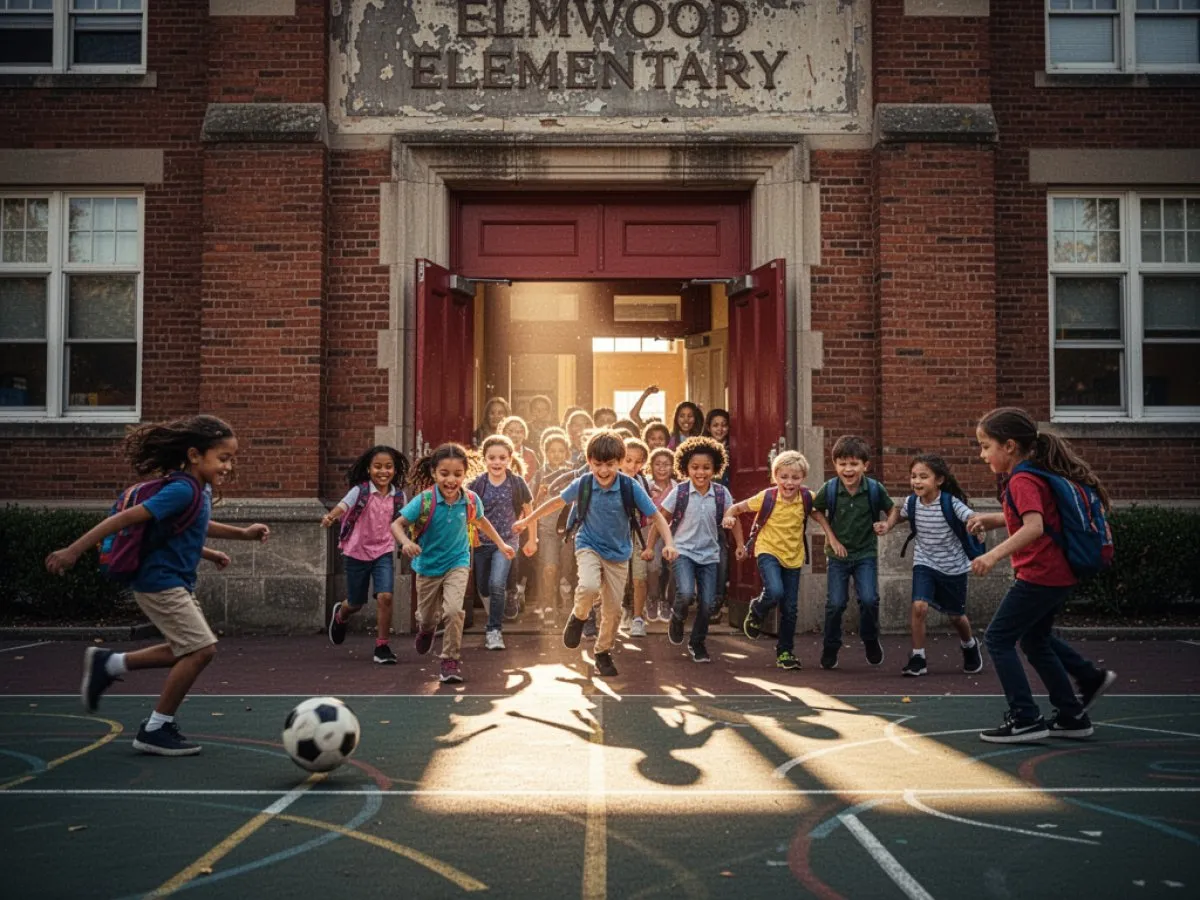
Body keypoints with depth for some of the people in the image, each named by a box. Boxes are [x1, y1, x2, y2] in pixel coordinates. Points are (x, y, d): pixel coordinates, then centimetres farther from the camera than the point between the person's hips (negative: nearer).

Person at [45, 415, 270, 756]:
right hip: (161, 583, -10)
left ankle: (109, 664, 27)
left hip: (177, 583, 10)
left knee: (189, 651, 17)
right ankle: (155, 730, 2)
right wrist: (73, 551, -26)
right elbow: (128, 517, -25)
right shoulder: (183, 490, -22)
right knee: (202, 649, -9)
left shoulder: (199, 491, 6)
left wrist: (243, 533, 25)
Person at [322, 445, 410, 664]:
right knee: (356, 603, 13)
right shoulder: (360, 491, -12)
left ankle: (382, 646, -2)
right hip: (357, 552, -2)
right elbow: (343, 505, -30)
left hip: (384, 552, 2)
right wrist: (331, 516, -49)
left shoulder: (398, 495, -1)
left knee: (385, 597, -16)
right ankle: (340, 615, 51)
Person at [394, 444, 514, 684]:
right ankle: (425, 629, 57)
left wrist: (501, 544, 14)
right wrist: (406, 542, -39)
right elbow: (397, 524, -19)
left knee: (453, 610, -22)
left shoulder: (471, 500, -16)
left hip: (457, 563, 0)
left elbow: (481, 521, 7)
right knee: (427, 616, 18)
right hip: (428, 565, 0)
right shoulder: (424, 500, -24)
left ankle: (451, 660, -2)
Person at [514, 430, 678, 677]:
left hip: (618, 554, 1)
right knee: (589, 587, -30)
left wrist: (669, 543, -28)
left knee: (613, 609, 5)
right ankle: (578, 617, 3)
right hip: (589, 546, -1)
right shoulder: (582, 484, -12)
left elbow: (656, 516, -12)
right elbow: (557, 502, 4)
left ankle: (603, 653, 29)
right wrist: (527, 521, 12)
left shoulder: (630, 487, -17)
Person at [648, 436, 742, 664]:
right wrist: (650, 546, 0)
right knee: (686, 594, -23)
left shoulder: (721, 493, -4)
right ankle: (677, 617, 12)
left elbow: (733, 519, 9)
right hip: (683, 551, -2)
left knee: (707, 603, 2)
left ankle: (697, 643, 26)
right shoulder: (679, 492, -9)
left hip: (709, 554, 3)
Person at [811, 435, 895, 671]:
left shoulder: (875, 489, -13)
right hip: (838, 554, 1)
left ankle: (870, 640, 15)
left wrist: (886, 524, -16)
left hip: (866, 553, 0)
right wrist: (831, 537, -2)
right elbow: (817, 512, 5)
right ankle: (830, 649, 20)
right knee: (835, 603, 1)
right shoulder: (829, 489, -13)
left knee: (869, 599, -13)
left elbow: (892, 509, 4)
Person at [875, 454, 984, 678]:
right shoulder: (911, 502, -10)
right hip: (924, 564, 2)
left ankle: (969, 646, 47)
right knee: (919, 607, -18)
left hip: (953, 567, -2)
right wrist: (886, 527, -6)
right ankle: (918, 658, -3)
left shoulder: (951, 503, -22)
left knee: (955, 616, 14)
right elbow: (899, 514, 12)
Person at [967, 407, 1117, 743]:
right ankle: (1072, 716, 31)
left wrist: (994, 555, -37)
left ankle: (1025, 719, -1)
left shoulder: (1022, 481, -18)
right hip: (1058, 575, 10)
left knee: (998, 638, -3)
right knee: (1035, 638, 23)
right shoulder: (1032, 475, 12)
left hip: (1039, 575, -10)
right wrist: (991, 519, 15)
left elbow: (1034, 527, -31)